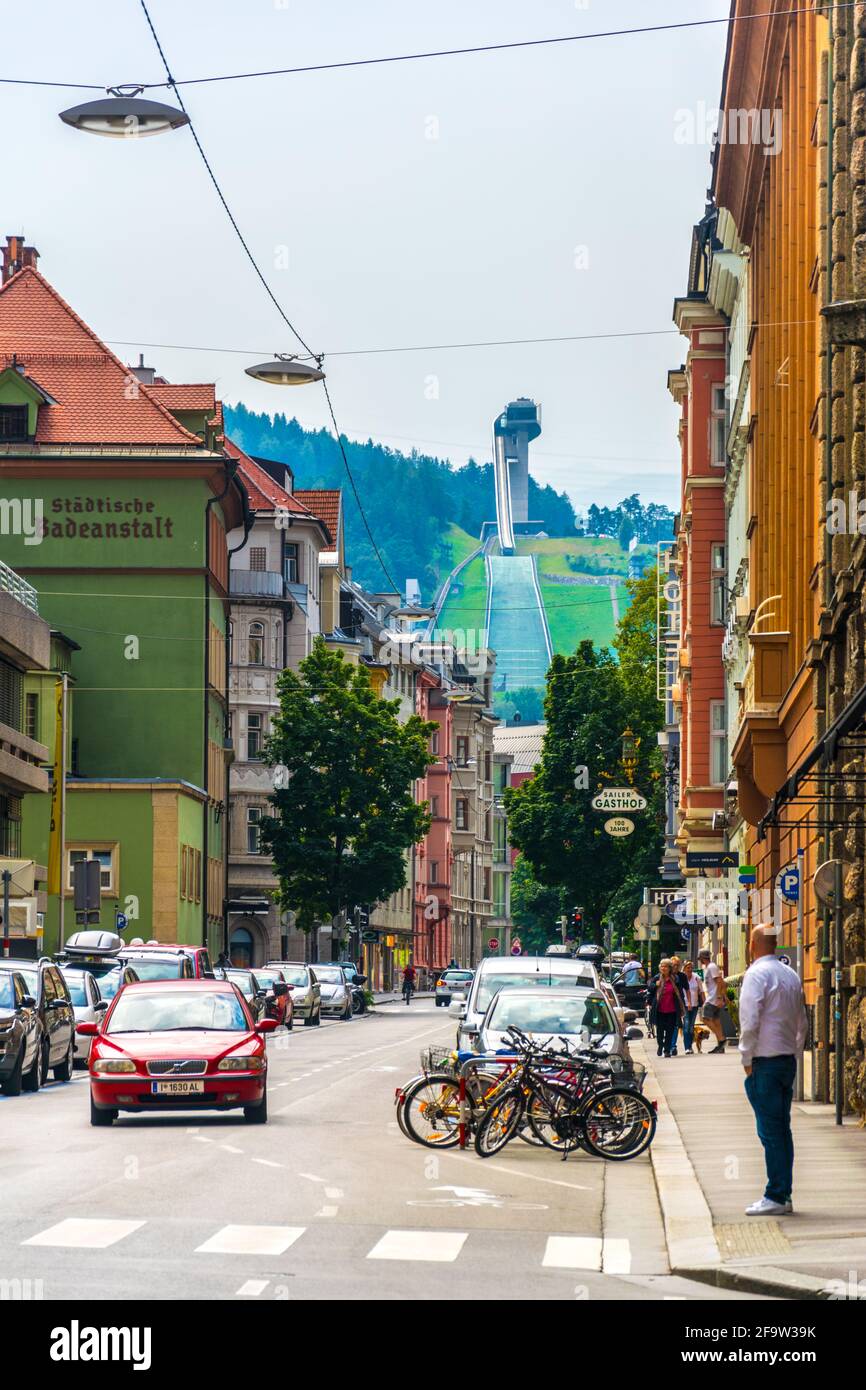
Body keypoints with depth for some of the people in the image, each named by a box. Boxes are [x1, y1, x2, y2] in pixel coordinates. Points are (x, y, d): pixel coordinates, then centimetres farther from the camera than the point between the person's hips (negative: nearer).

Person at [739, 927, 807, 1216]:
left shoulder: (756, 974, -11)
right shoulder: (791, 975, 13)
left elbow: (750, 1020, -17)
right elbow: (801, 1022, 17)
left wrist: (747, 1059, -9)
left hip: (764, 1062, -7)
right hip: (788, 1059, 7)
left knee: (770, 1130, -6)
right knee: (782, 1129, 11)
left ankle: (775, 1197, -6)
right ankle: (784, 1195, 14)